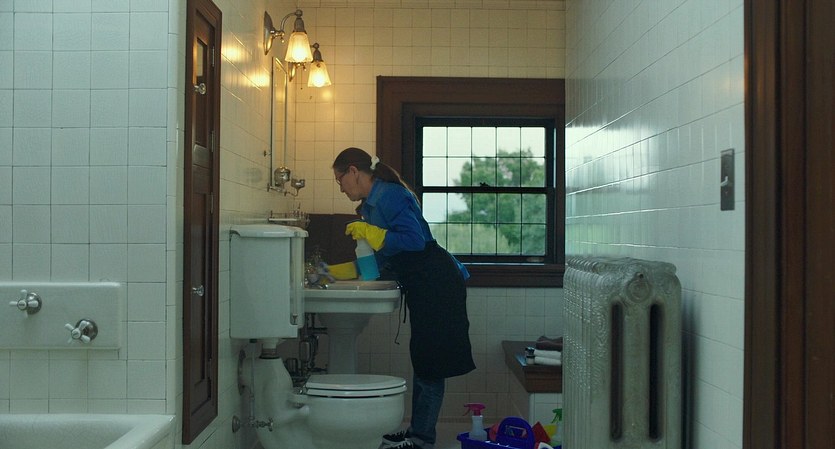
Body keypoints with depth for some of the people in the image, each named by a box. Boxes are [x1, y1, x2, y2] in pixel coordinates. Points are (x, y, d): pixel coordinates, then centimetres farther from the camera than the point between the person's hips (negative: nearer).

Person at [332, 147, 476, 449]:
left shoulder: (389, 195, -15)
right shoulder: (371, 203, 15)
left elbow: (414, 240, -26)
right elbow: (377, 259, 18)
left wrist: (370, 233, -20)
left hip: (438, 284, -10)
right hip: (423, 288, 10)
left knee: (429, 361, -4)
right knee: (422, 359, 14)